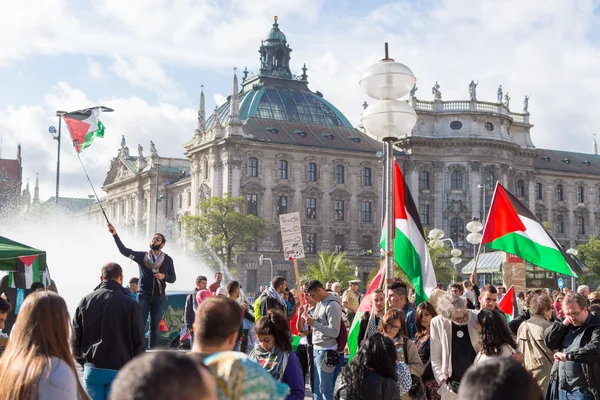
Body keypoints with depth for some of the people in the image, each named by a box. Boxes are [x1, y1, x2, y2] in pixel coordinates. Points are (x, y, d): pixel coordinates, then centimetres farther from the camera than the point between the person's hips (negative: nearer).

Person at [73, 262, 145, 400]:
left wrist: (81, 360, 18)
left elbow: (75, 337, 6)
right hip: (119, 369, -3)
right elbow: (138, 341, -6)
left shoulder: (86, 301, 4)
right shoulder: (130, 304, -7)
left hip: (92, 369, 3)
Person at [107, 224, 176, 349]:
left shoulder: (167, 259, 6)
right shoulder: (142, 256, 2)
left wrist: (164, 276, -13)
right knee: (139, 324, -7)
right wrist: (115, 235, -20)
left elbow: (173, 278, 9)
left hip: (159, 296, 1)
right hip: (143, 294, -1)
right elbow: (124, 250, -9)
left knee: (154, 326, 5)